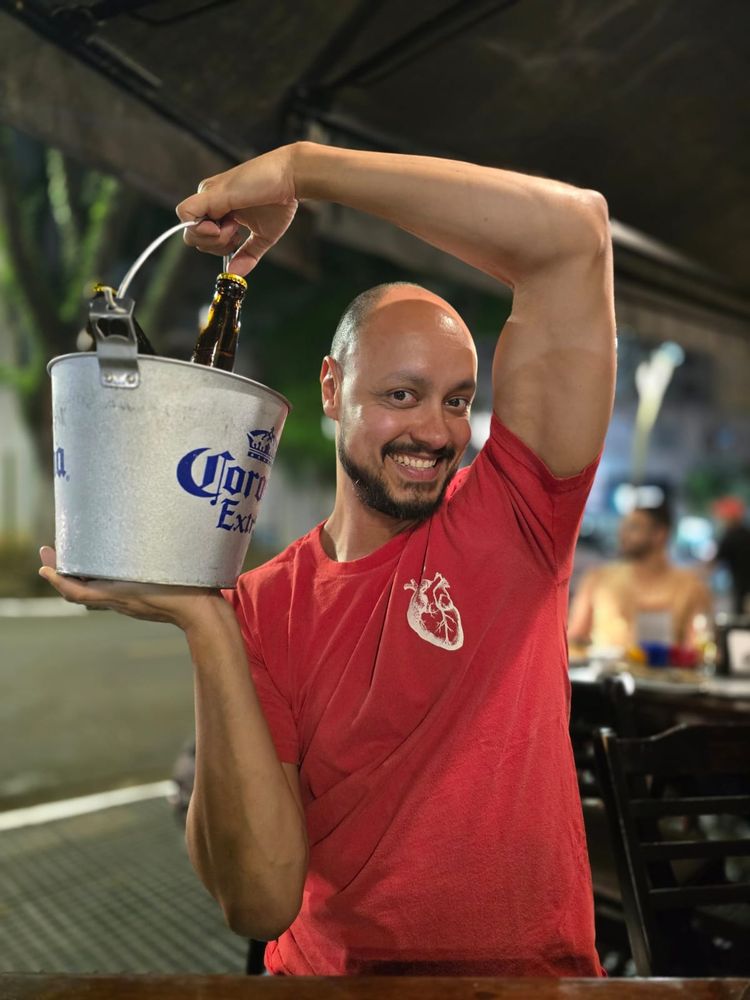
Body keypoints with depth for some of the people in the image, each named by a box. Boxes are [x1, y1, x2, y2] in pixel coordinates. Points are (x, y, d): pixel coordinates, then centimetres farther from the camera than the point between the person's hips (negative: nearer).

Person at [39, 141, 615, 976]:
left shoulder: (510, 520, -6)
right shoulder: (262, 608, -3)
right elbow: (261, 903, -12)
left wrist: (301, 166, -15)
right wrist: (208, 632, -19)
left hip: (535, 969, 1)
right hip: (325, 968, 0)